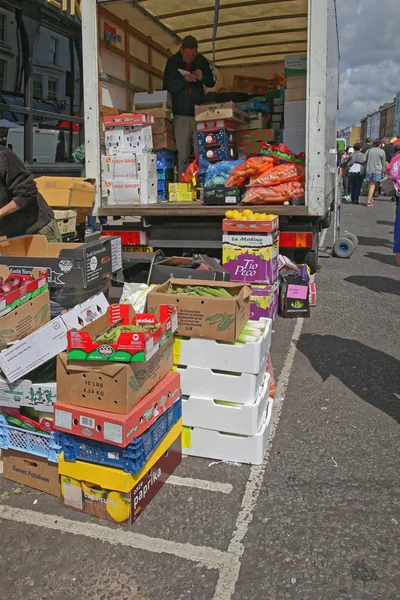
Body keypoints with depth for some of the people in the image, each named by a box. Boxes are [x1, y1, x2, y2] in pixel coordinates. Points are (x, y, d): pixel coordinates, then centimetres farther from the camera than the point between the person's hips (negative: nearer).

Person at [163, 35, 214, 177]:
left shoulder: (201, 60, 9)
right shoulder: (173, 62, 3)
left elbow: (212, 82, 16)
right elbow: (168, 86, -4)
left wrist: (202, 77, -6)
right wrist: (184, 79, -19)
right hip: (181, 114, -1)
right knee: (182, 155, -1)